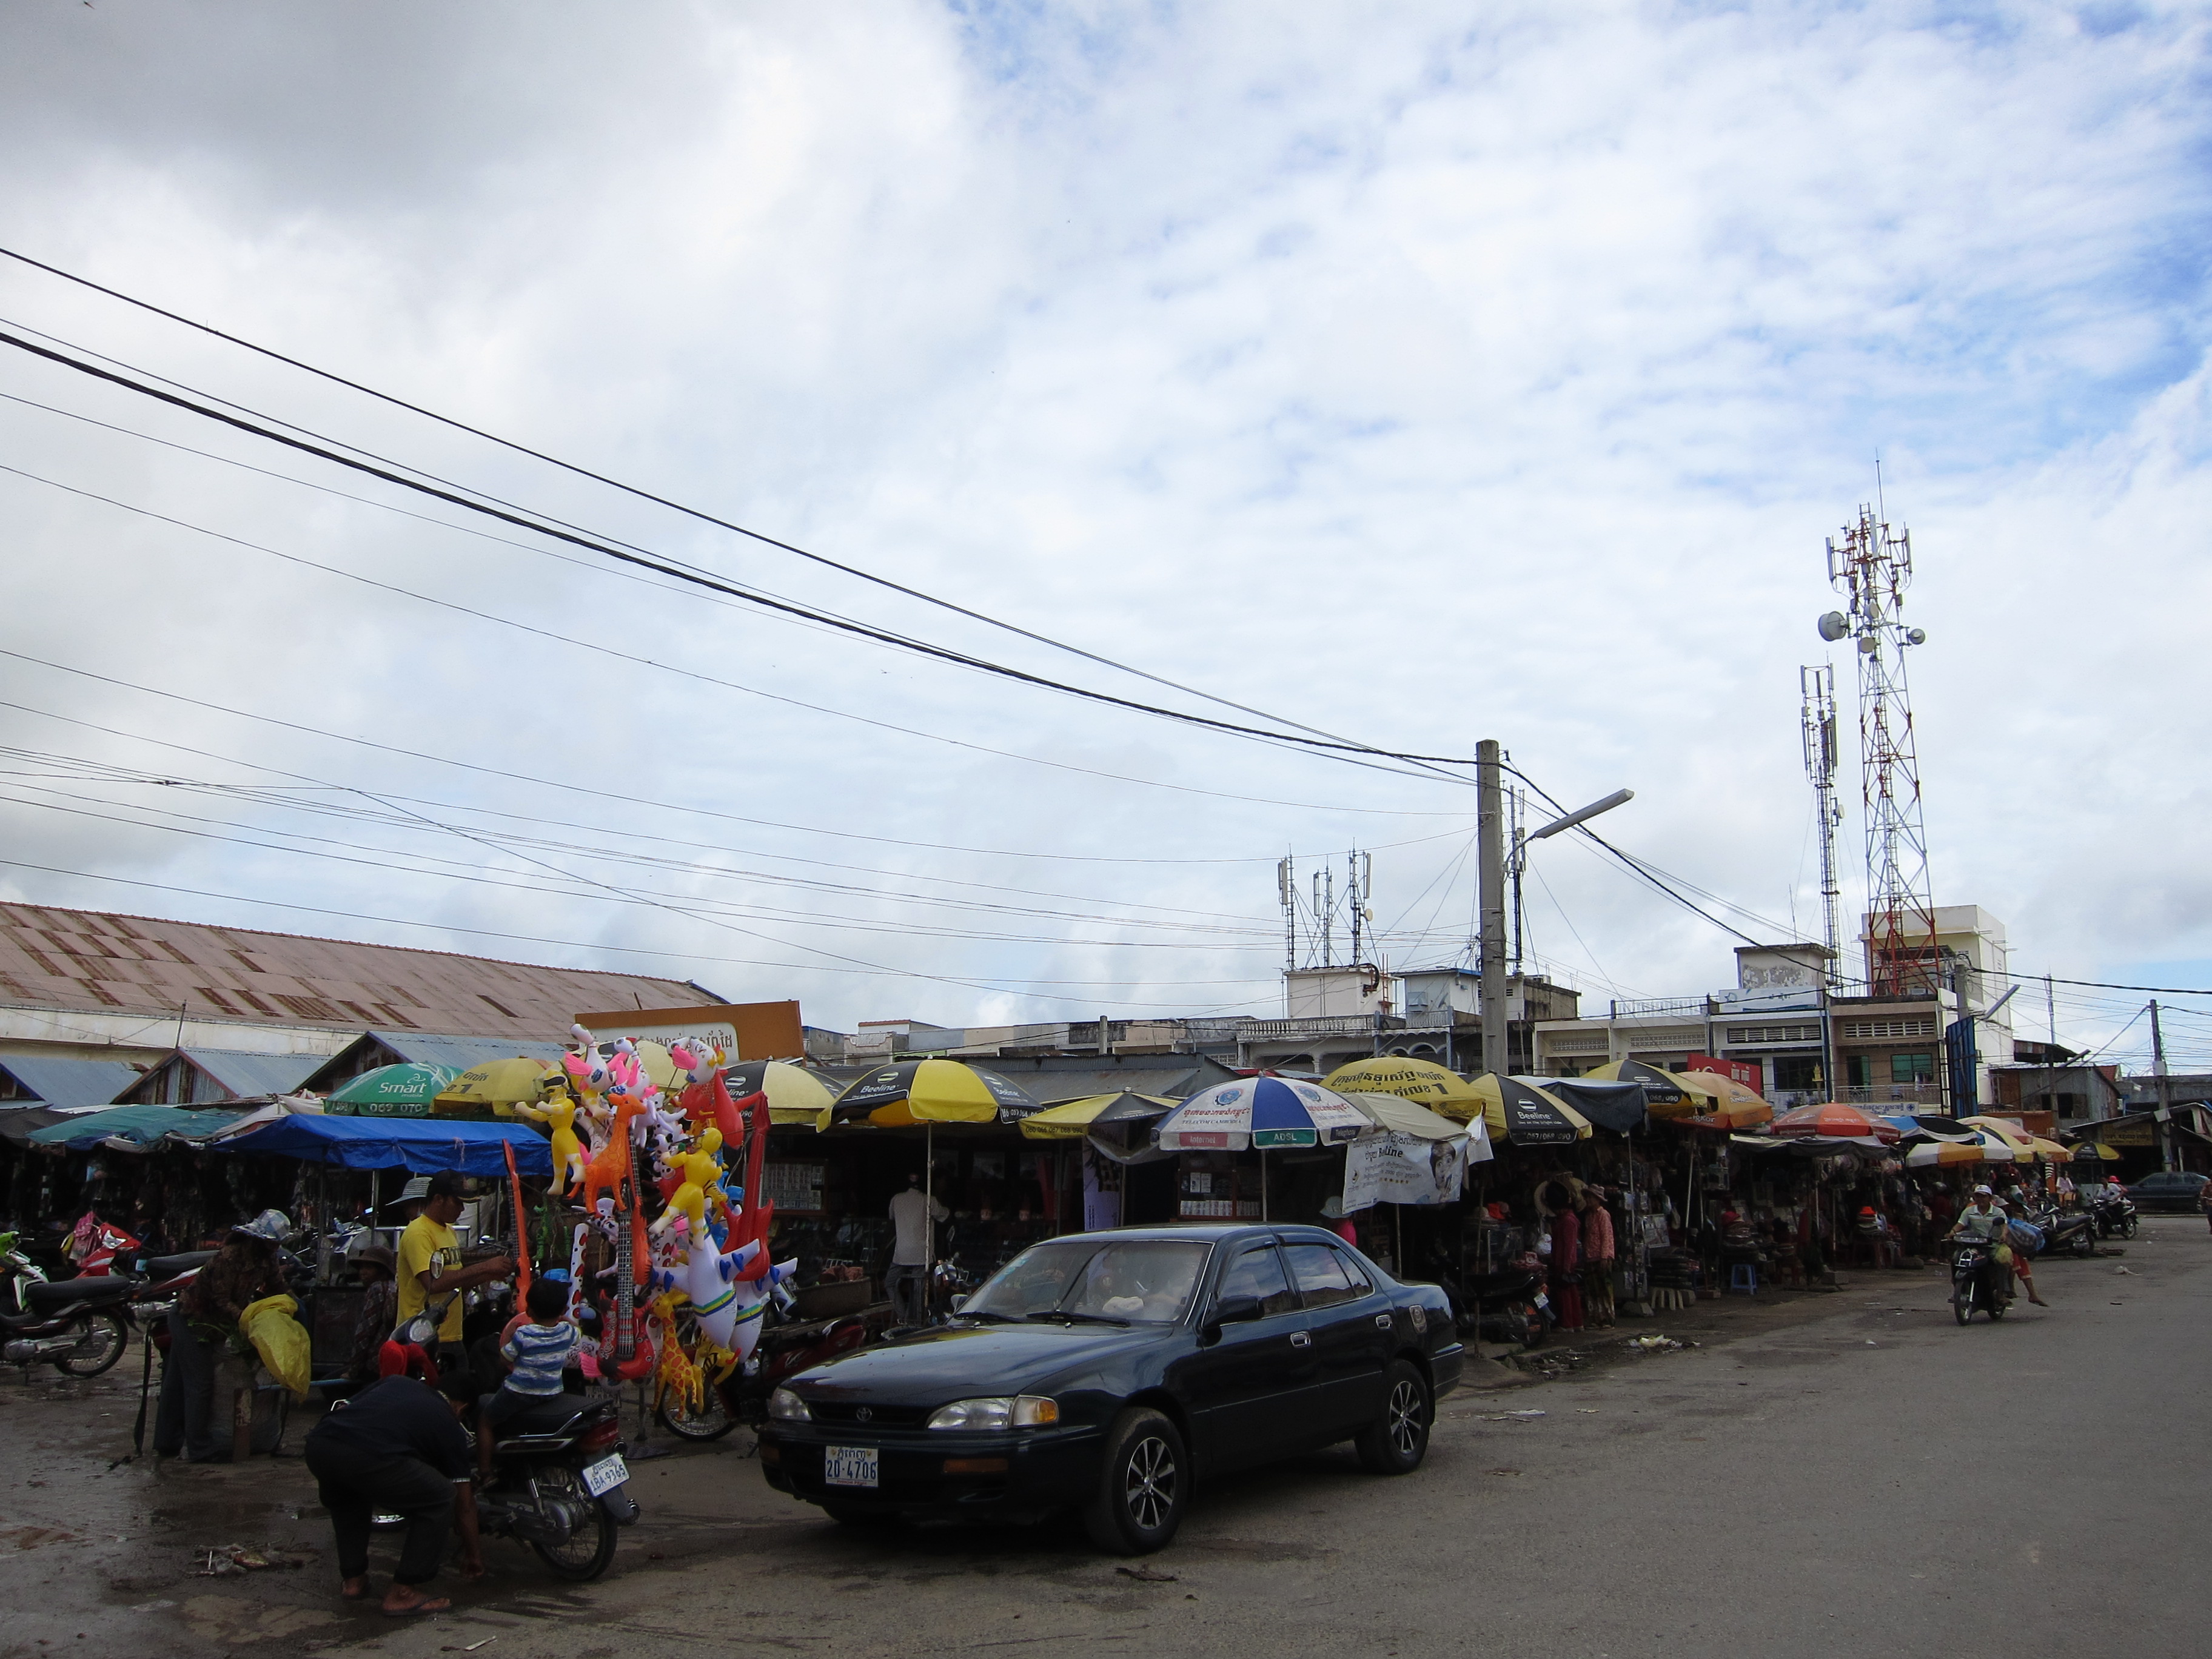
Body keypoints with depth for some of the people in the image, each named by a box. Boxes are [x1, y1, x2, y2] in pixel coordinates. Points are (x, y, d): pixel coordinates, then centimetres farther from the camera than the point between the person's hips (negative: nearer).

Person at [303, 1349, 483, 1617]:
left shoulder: (395, 1381, 35)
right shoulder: (450, 1427, 25)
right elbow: (464, 1504, 32)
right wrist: (473, 1553, 47)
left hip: (317, 1444, 6)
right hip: (372, 1457, -6)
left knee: (345, 1499, 39)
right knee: (440, 1499, 16)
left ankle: (352, 1579, 37)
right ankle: (403, 1593, 13)